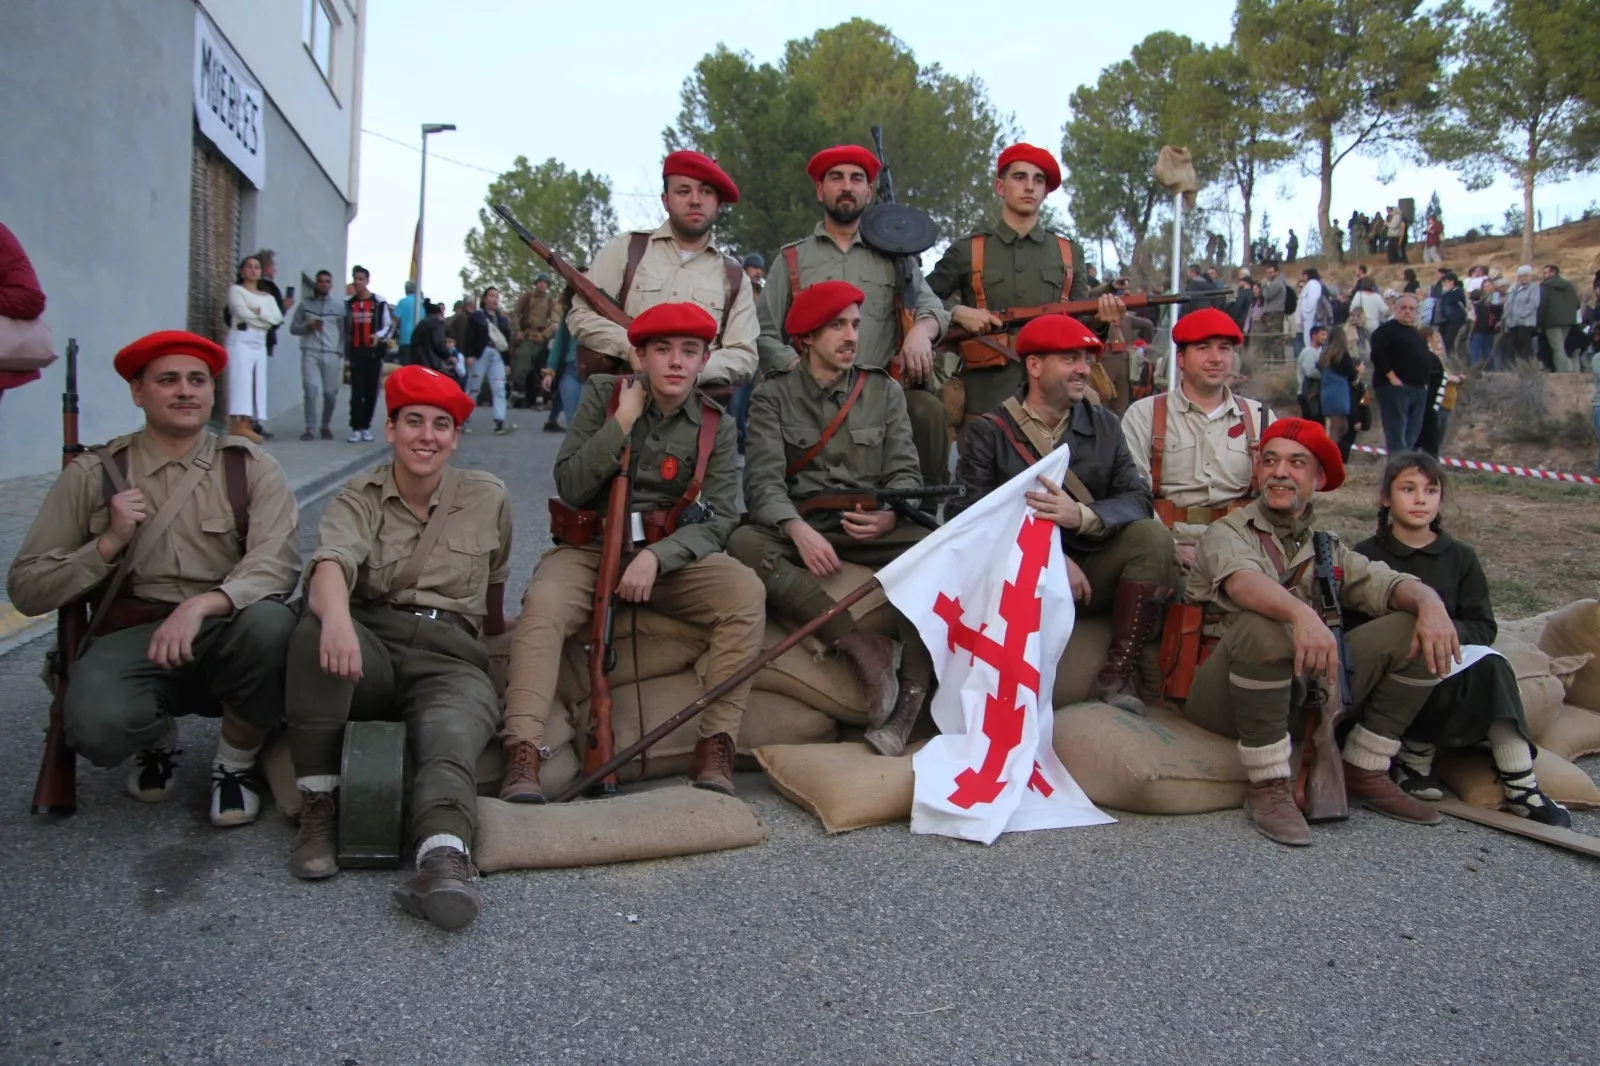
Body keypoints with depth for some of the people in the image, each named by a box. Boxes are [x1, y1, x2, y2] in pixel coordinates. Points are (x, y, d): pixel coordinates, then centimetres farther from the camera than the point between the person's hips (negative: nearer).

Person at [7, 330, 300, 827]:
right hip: (133, 637, 0)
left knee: (270, 622, -34)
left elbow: (277, 560, -14)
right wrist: (110, 541, -11)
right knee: (99, 725, -32)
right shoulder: (94, 473, 5)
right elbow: (25, 589, 4)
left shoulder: (251, 467, 3)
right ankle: (159, 740, 10)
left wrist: (201, 604, -31)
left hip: (227, 638, 0)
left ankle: (236, 762, -3)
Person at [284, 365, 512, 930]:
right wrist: (337, 620, -39)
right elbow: (331, 564, -17)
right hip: (370, 647, 0)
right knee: (316, 629, -35)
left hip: (450, 657, 0)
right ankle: (319, 805, -26)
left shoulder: (487, 497, 12)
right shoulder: (358, 497, 6)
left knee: (453, 736, -35)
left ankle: (444, 860, -63)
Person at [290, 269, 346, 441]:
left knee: (330, 393, 3)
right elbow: (293, 328, 12)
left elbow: (344, 331, 7)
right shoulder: (305, 304, 10)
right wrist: (308, 326, -7)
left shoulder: (339, 305, 9)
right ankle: (310, 428, -6)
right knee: (311, 390, -11)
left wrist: (341, 353, -2)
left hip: (332, 354, 0)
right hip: (310, 353, 0)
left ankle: (326, 426, 22)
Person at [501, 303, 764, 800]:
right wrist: (622, 423, -12)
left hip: (673, 556, 1)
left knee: (746, 592, -26)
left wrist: (657, 557, -20)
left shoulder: (716, 425, 5)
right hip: (590, 549, -1)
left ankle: (716, 748, -25)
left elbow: (718, 518, -4)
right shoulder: (602, 395, 4)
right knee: (543, 603, -32)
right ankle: (523, 753, -35)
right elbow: (570, 488, -3)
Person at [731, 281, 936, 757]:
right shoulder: (774, 393, 5)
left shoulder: (884, 390, 12)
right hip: (799, 527, -1)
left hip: (868, 527, 1)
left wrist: (890, 514, -19)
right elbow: (764, 479, -8)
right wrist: (797, 529, -28)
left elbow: (905, 472, 5)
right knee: (744, 543, -33)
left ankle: (911, 696, -28)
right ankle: (858, 645, -31)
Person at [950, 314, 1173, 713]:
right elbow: (965, 514, -14)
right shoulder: (989, 432, 0)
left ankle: (1117, 674, -15)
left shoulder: (1104, 425, 11)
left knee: (1153, 536, -21)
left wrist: (1081, 515, -24)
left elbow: (1138, 499, -2)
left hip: (1089, 574, 4)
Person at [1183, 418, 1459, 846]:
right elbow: (1241, 579, -24)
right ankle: (1268, 787, -21)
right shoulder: (1227, 534, -1)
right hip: (1226, 694, -5)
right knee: (1263, 625, -35)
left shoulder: (1327, 548, 17)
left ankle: (1364, 773, 4)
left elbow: (1383, 583, 0)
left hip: (1307, 688, 5)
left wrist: (1430, 602, -22)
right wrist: (1301, 613, -43)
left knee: (1415, 629, -5)